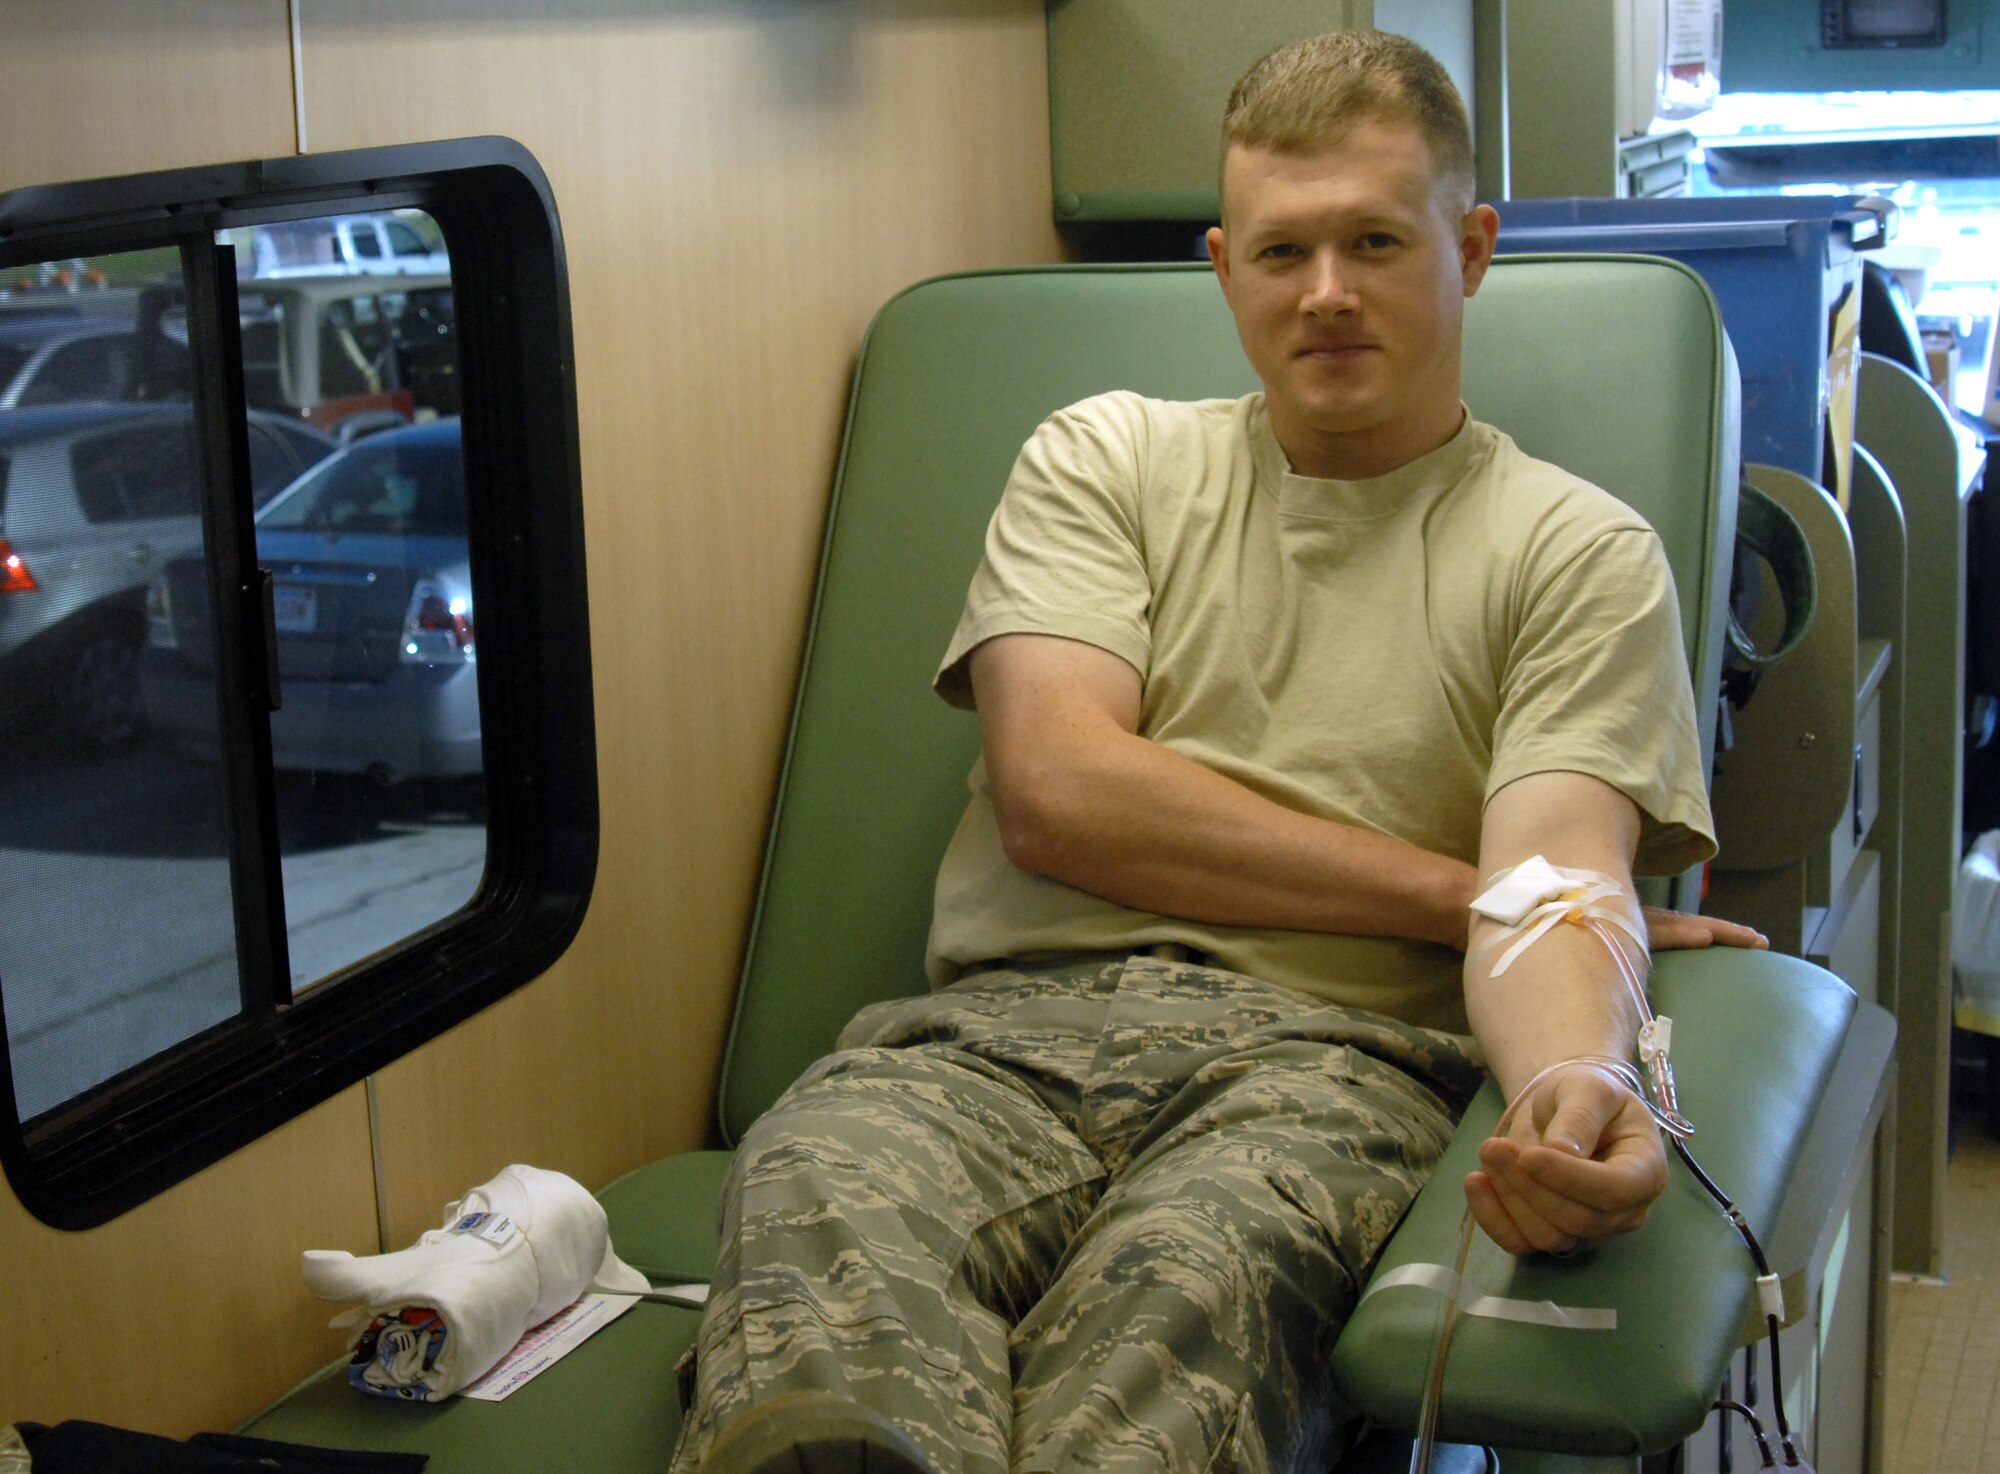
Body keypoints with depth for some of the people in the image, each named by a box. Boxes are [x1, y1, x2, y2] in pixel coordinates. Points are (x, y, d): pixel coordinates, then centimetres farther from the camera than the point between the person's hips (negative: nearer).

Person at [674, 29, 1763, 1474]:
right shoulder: (1105, 458, 20)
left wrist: (1576, 1085, -28)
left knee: (1181, 1292, -39)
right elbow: (1056, 790, 3)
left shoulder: (1578, 552, 15)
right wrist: (1456, 890, -1)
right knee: (819, 1209, -37)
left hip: (1325, 1051, -1)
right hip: (1009, 1020, 2)